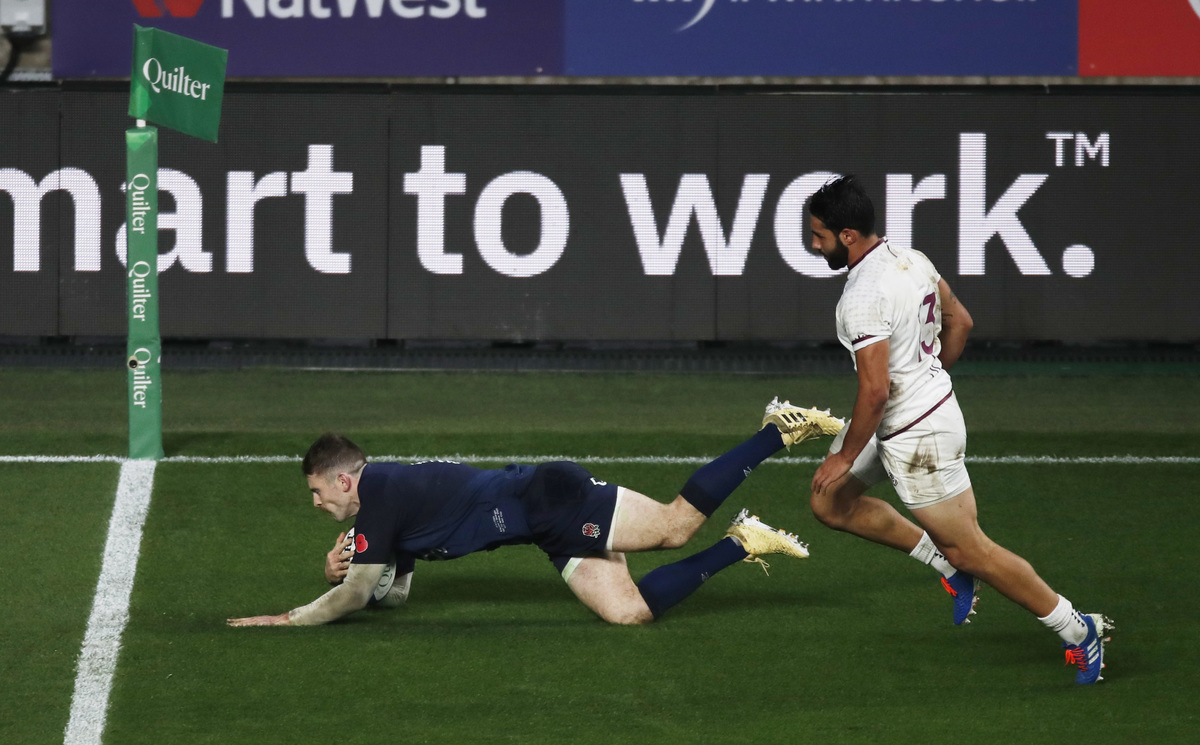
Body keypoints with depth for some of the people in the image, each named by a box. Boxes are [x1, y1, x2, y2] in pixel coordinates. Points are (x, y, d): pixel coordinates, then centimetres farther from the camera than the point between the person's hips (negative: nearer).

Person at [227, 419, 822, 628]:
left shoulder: (379, 494, -9)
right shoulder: (389, 502, 20)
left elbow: (354, 595, -10)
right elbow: (394, 591, 31)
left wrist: (290, 619, 1)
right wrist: (343, 569, 13)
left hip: (550, 499, -8)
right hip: (556, 534, 8)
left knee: (674, 525, -17)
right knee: (628, 612, -6)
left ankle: (780, 434, -10)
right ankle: (741, 545, -1)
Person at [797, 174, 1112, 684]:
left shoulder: (863, 297, -26)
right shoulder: (911, 260, 2)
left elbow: (875, 390, -28)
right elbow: (959, 323, 15)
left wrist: (845, 457, -16)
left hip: (916, 434, -10)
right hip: (934, 400, 10)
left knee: (969, 549, 1)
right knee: (830, 503, 17)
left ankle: (1077, 629, 10)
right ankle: (950, 566, 20)